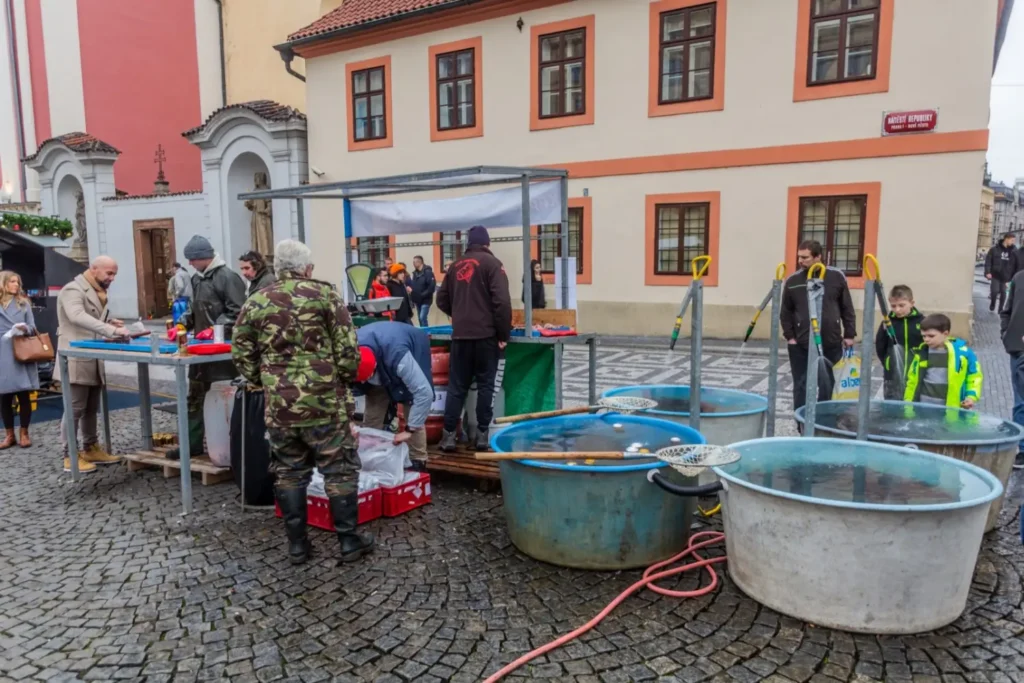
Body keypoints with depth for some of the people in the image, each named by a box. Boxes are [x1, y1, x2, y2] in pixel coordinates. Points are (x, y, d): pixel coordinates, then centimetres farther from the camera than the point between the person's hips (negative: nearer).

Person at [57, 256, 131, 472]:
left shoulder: (97, 292, 16)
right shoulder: (74, 290, -13)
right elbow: (78, 317, -31)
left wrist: (110, 323, 3)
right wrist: (112, 330, -39)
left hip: (93, 359, 9)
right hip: (76, 359, -9)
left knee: (91, 408, 15)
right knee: (75, 408, -4)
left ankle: (91, 449, 25)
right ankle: (70, 456, 4)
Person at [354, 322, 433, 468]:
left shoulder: (398, 356, -48)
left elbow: (424, 392, -46)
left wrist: (410, 429, -42)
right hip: (382, 369, 4)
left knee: (413, 414, -11)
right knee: (371, 415, 0)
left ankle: (418, 462, 1)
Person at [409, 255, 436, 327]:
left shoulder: (428, 272, -15)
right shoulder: (415, 273, 10)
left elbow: (432, 286, -21)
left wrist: (423, 295, -21)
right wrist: (410, 288, -1)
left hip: (425, 300, -8)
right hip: (417, 300, 8)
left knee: (423, 318, -14)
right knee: (420, 318, 13)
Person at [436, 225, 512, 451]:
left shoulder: (456, 266, 13)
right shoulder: (492, 263, -3)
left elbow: (442, 300, 16)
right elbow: (502, 301, -13)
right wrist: (504, 334, -7)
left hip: (460, 335, 4)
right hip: (486, 334, -4)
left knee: (456, 386, 8)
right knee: (485, 384, 5)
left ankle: (448, 434, 6)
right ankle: (482, 434, 6)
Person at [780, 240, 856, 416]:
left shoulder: (836, 276, 0)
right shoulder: (793, 281, 0)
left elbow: (847, 308, 5)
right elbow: (786, 312, 6)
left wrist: (849, 334, 2)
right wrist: (789, 336, -2)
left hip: (831, 344, 0)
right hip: (801, 345, 0)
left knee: (829, 386, 8)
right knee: (801, 387, 5)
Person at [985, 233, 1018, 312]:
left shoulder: (1014, 251, 3)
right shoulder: (994, 249, -3)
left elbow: (1017, 264, 5)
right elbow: (988, 261, -4)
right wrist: (988, 272, -13)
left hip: (1006, 277, 2)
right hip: (995, 275, -2)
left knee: (1003, 292, 5)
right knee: (995, 291, -8)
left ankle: (1001, 309, 17)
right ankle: (992, 305, 19)